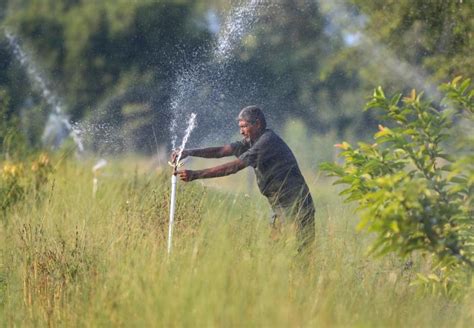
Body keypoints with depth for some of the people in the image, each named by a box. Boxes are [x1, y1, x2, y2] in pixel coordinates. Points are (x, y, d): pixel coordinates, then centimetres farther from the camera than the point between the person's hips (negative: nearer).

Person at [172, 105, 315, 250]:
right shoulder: (252, 141, 11)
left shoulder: (268, 141, -18)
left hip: (295, 207, -9)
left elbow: (234, 167, -23)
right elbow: (222, 151, 3)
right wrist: (189, 152, -9)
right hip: (280, 209, 9)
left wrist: (196, 175, -25)